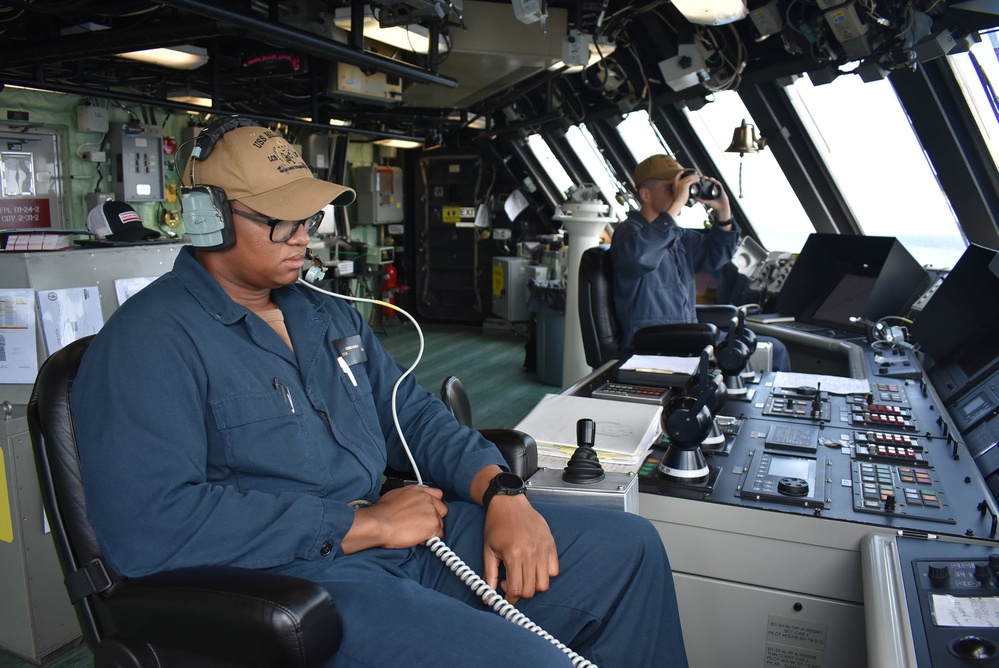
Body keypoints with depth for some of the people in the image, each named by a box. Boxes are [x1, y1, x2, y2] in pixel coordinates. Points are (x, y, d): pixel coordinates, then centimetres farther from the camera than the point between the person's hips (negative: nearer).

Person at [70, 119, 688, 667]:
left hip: (405, 531, 8)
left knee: (628, 546, 3)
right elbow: (147, 524, -22)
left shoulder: (329, 314, 16)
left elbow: (412, 414, 16)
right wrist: (362, 525, -19)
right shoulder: (147, 341, -10)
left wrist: (500, 490, -3)